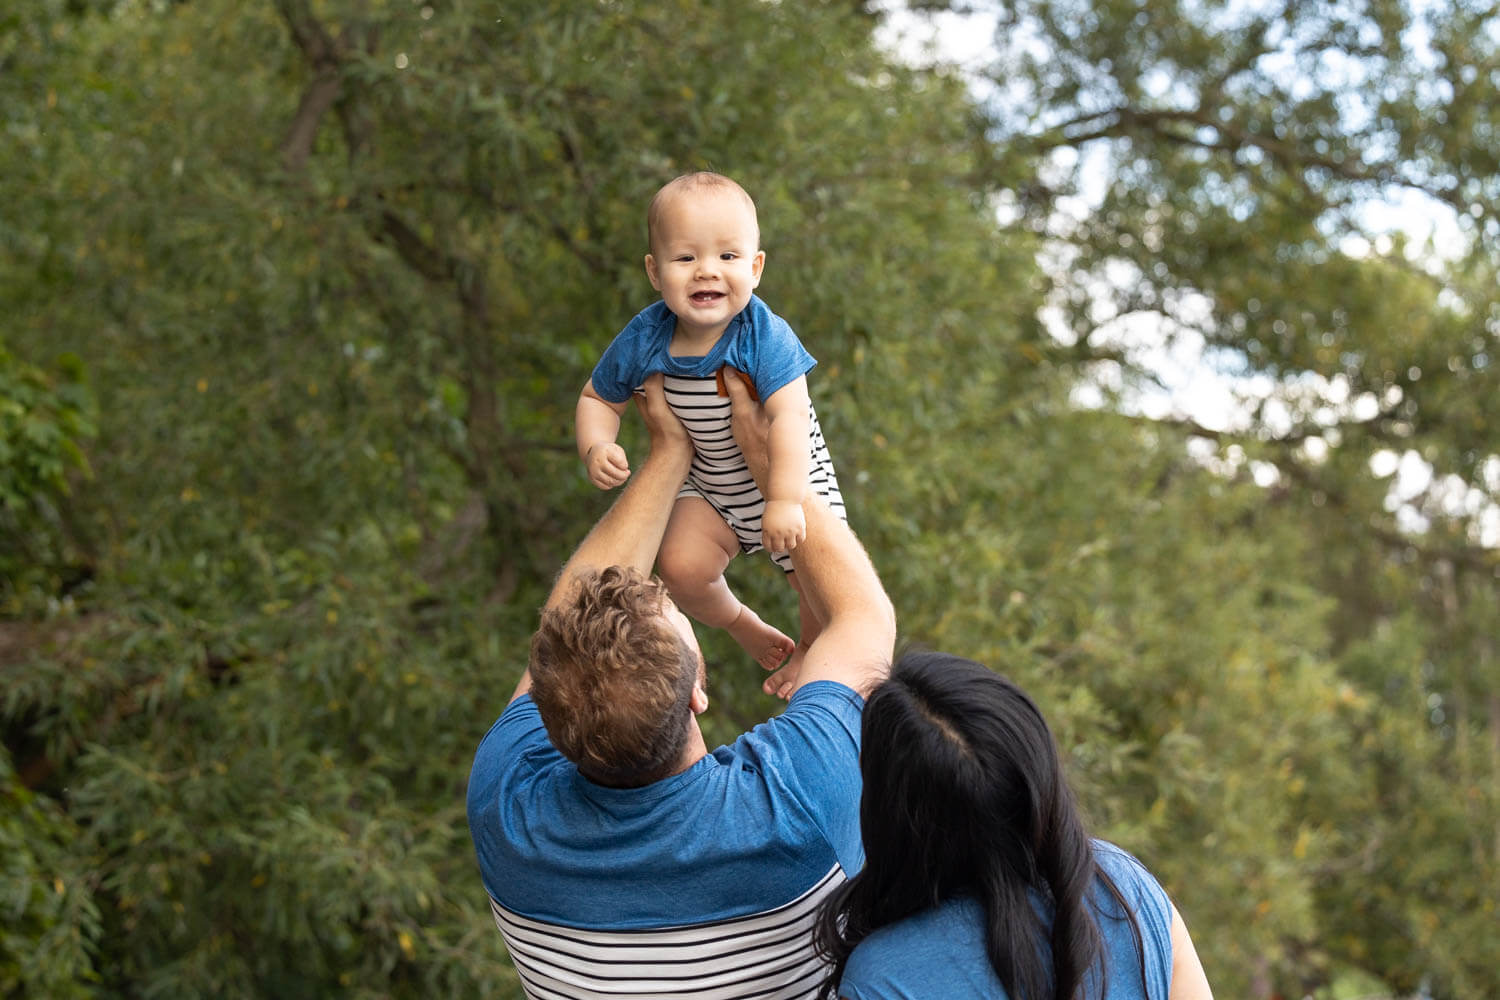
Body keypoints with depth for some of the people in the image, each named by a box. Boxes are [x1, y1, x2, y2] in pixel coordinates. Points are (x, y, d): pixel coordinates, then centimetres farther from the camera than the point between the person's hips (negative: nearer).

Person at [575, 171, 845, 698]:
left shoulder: (764, 335, -30)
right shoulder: (643, 340, -18)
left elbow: (790, 416, -37)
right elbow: (598, 398, -2)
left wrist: (785, 501, -45)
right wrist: (596, 448, -23)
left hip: (791, 476, -3)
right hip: (708, 486, 3)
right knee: (680, 567, -14)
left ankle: (811, 651, 22)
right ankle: (740, 624, 19)